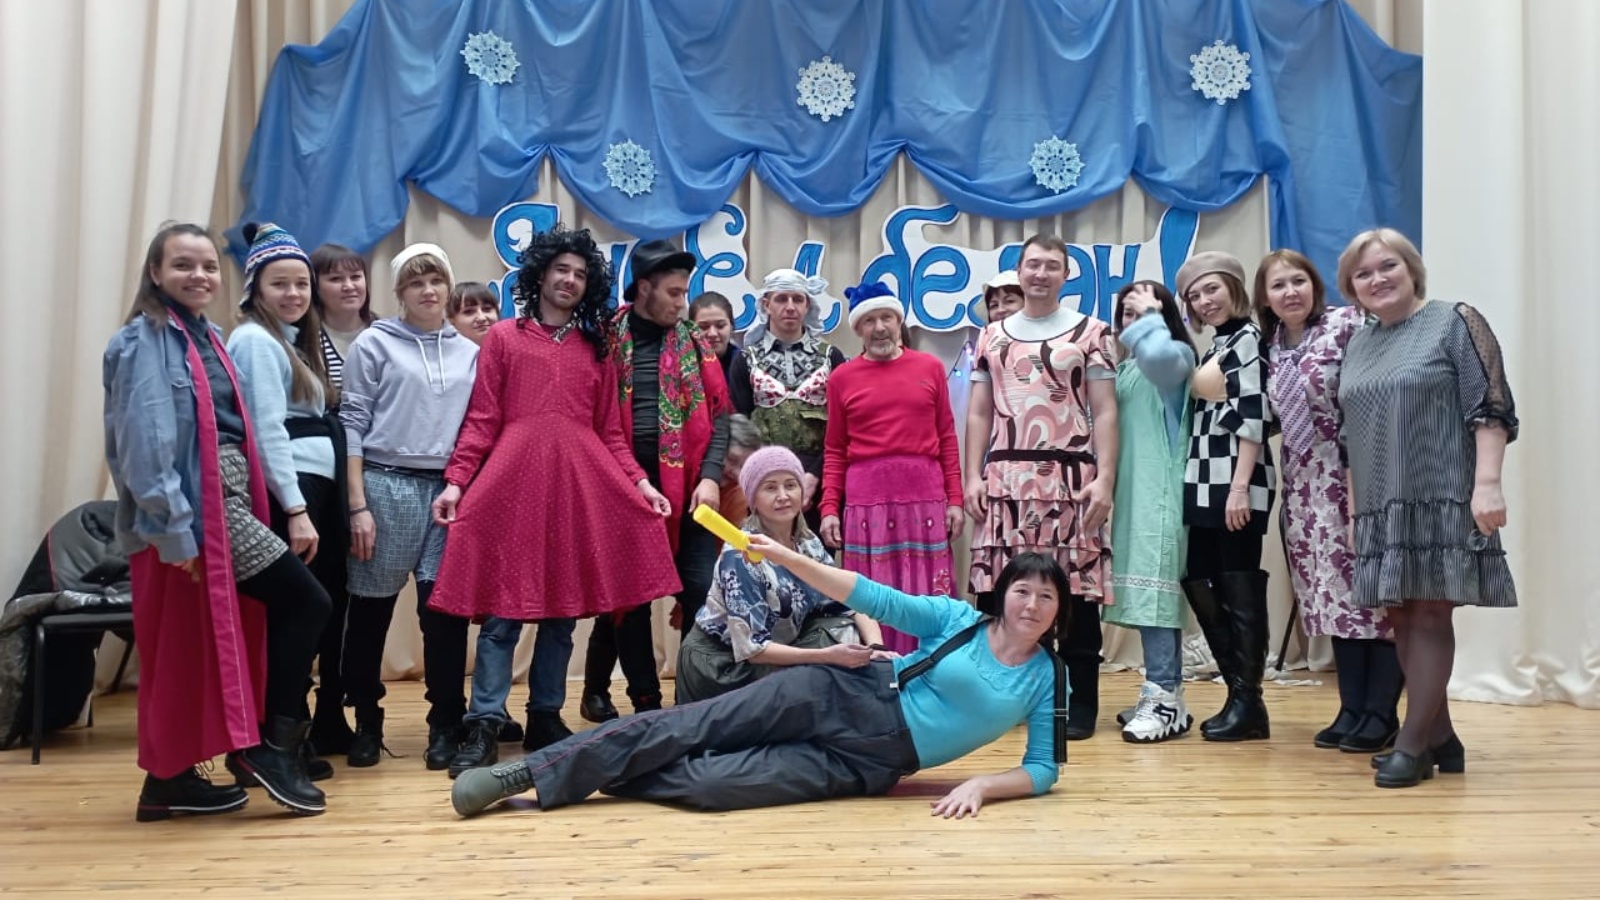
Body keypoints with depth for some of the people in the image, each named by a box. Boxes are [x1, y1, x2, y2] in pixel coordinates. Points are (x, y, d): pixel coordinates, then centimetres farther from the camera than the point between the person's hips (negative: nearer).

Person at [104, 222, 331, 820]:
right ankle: (272, 743, 1)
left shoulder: (206, 338, 17)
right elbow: (146, 444, -17)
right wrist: (175, 527, -21)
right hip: (192, 514, -9)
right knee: (305, 602, -8)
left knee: (194, 644, 12)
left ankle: (170, 777, 21)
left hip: (226, 505, 9)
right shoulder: (145, 342, -10)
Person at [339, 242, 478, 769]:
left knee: (444, 606, -1)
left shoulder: (469, 353, 13)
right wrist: (358, 504, -7)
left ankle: (446, 724, 9)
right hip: (385, 486, -2)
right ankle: (367, 721, 21)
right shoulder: (375, 344, 4)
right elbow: (352, 424, -1)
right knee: (371, 607, 6)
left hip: (447, 490, 2)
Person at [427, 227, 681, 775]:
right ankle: (484, 726, 1)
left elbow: (610, 430, 14)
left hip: (582, 486, 3)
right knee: (503, 608, -4)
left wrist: (638, 481, 2)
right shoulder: (503, 338, 10)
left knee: (565, 607, 6)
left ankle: (546, 719, 17)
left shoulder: (597, 348, 16)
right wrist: (455, 480, -5)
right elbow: (482, 421, 5)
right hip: (512, 482, -2)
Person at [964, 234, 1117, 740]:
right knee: (996, 590, 2)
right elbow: (978, 413, 14)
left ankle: (1080, 704, 8)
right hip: (1004, 479, 3)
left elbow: (1105, 412, 1)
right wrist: (973, 476, 4)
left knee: (1076, 589, -2)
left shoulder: (1091, 333, 6)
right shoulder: (992, 336, 15)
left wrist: (1105, 478, -9)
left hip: (1070, 479, -3)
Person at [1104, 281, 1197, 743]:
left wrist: (1152, 315, -10)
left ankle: (1164, 699, -12)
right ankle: (1164, 695, 13)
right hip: (1129, 489, 8)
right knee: (1143, 589, 7)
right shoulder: (1124, 366, 19)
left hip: (1159, 490, -8)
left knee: (1154, 586, -13)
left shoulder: (1176, 355, -3)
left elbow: (1154, 353, -27)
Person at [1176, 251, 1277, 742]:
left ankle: (1248, 703, 5)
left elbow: (1254, 418, -14)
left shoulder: (1248, 339, -5)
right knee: (1200, 585, 9)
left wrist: (1240, 487, -19)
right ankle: (1240, 694, 18)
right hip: (1204, 483, 9)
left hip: (1236, 484, -9)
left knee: (1240, 590, -3)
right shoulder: (1215, 346, 20)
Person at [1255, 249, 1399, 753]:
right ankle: (1351, 708, 17)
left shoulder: (1348, 325, -8)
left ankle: (1382, 713, 7)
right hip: (1306, 488, 6)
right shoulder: (1270, 348, 11)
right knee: (1332, 595, 9)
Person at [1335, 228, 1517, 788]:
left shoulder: (1455, 323, -1)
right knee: (1401, 617, 7)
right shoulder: (1358, 346, 17)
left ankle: (1412, 744, -1)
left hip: (1440, 497, -6)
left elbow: (1491, 408, -9)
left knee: (1429, 615, -6)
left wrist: (1487, 484, -19)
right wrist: (1354, 507, 16)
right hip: (1381, 507, 6)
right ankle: (1439, 737, 17)